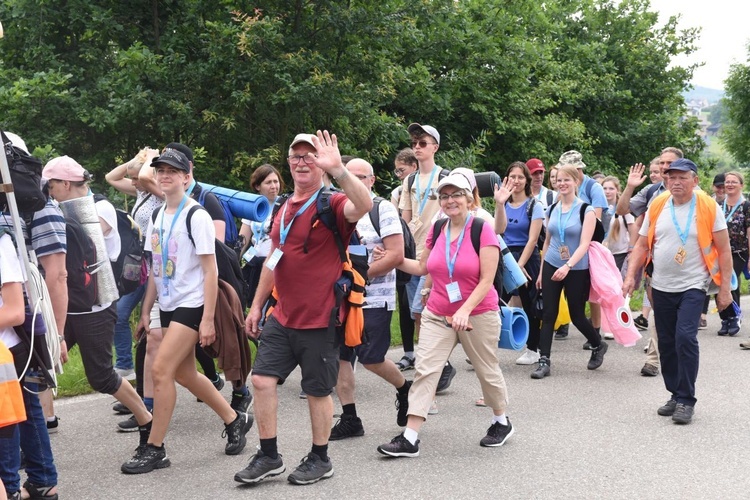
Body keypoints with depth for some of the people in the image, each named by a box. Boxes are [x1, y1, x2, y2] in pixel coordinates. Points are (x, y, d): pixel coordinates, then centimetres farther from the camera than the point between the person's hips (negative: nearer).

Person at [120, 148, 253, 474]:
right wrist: (146, 310, 13)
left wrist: (208, 319, -17)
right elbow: (155, 269, 15)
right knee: (184, 374, 12)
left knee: (161, 370, -12)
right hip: (168, 305, 8)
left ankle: (154, 449, -1)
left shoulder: (196, 216, -12)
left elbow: (210, 271, -14)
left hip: (192, 304, -8)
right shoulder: (157, 216, 10)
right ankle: (235, 420, 30)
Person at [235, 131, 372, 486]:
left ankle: (320, 459, 24)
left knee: (318, 391, 5)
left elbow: (364, 205, -35)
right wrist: (257, 305, 19)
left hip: (319, 320, -6)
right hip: (282, 317, 7)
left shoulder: (332, 205, -11)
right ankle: (269, 456, 17)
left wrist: (337, 169, -46)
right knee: (262, 379, 3)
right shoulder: (283, 209, 12)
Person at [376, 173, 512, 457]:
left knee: (487, 370, 12)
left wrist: (465, 310, -26)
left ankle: (502, 423, 36)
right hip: (437, 315, 4)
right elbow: (422, 268, 16)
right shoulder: (437, 230, 3)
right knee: (424, 370, -5)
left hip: (478, 314, -4)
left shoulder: (482, 230, -12)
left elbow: (487, 280, -16)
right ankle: (410, 439, -5)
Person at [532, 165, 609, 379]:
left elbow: (584, 244, -16)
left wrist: (567, 266, -29)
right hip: (551, 266, 4)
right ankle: (543, 361, 0)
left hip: (577, 269, -4)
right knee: (548, 315, -2)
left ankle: (598, 346, 32)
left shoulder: (586, 210, -8)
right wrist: (541, 271, 14)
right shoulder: (552, 209, 6)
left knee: (577, 316, 5)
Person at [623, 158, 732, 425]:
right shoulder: (657, 206, 2)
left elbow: (723, 250, -4)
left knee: (685, 338, -16)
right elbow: (642, 245, 8)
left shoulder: (708, 208, -7)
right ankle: (675, 394, 25)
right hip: (661, 287, 4)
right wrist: (630, 276, -2)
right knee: (666, 342, 10)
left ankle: (686, 400, -5)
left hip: (692, 287, -4)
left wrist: (724, 288, -7)